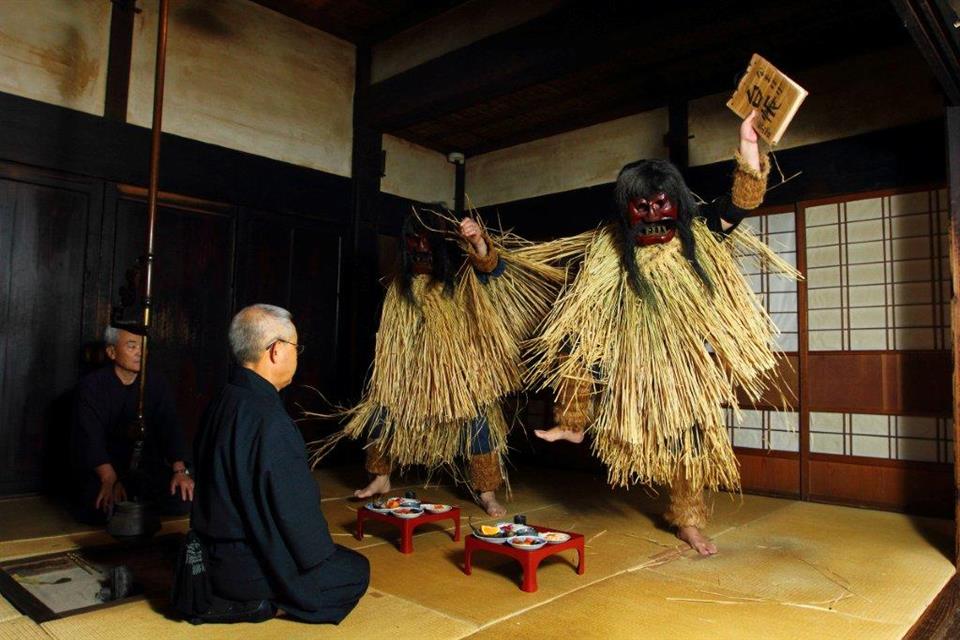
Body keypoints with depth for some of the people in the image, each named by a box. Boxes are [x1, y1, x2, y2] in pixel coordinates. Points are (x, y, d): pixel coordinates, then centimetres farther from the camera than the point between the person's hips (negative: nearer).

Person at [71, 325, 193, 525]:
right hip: (102, 468, -3)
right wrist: (110, 479, -30)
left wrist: (180, 470, -18)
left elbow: (171, 428, -2)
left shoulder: (156, 385, 4)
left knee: (183, 499, -19)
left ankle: (136, 495, 9)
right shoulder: (91, 386, -6)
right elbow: (90, 437, -16)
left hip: (146, 465, 3)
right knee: (98, 509, -31)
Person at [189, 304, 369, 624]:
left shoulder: (222, 403, 1)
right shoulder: (267, 418, -28)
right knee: (356, 570, 6)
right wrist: (320, 556, -5)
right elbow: (294, 508, -23)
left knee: (344, 559, 21)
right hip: (247, 568, -9)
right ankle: (245, 604, 5)